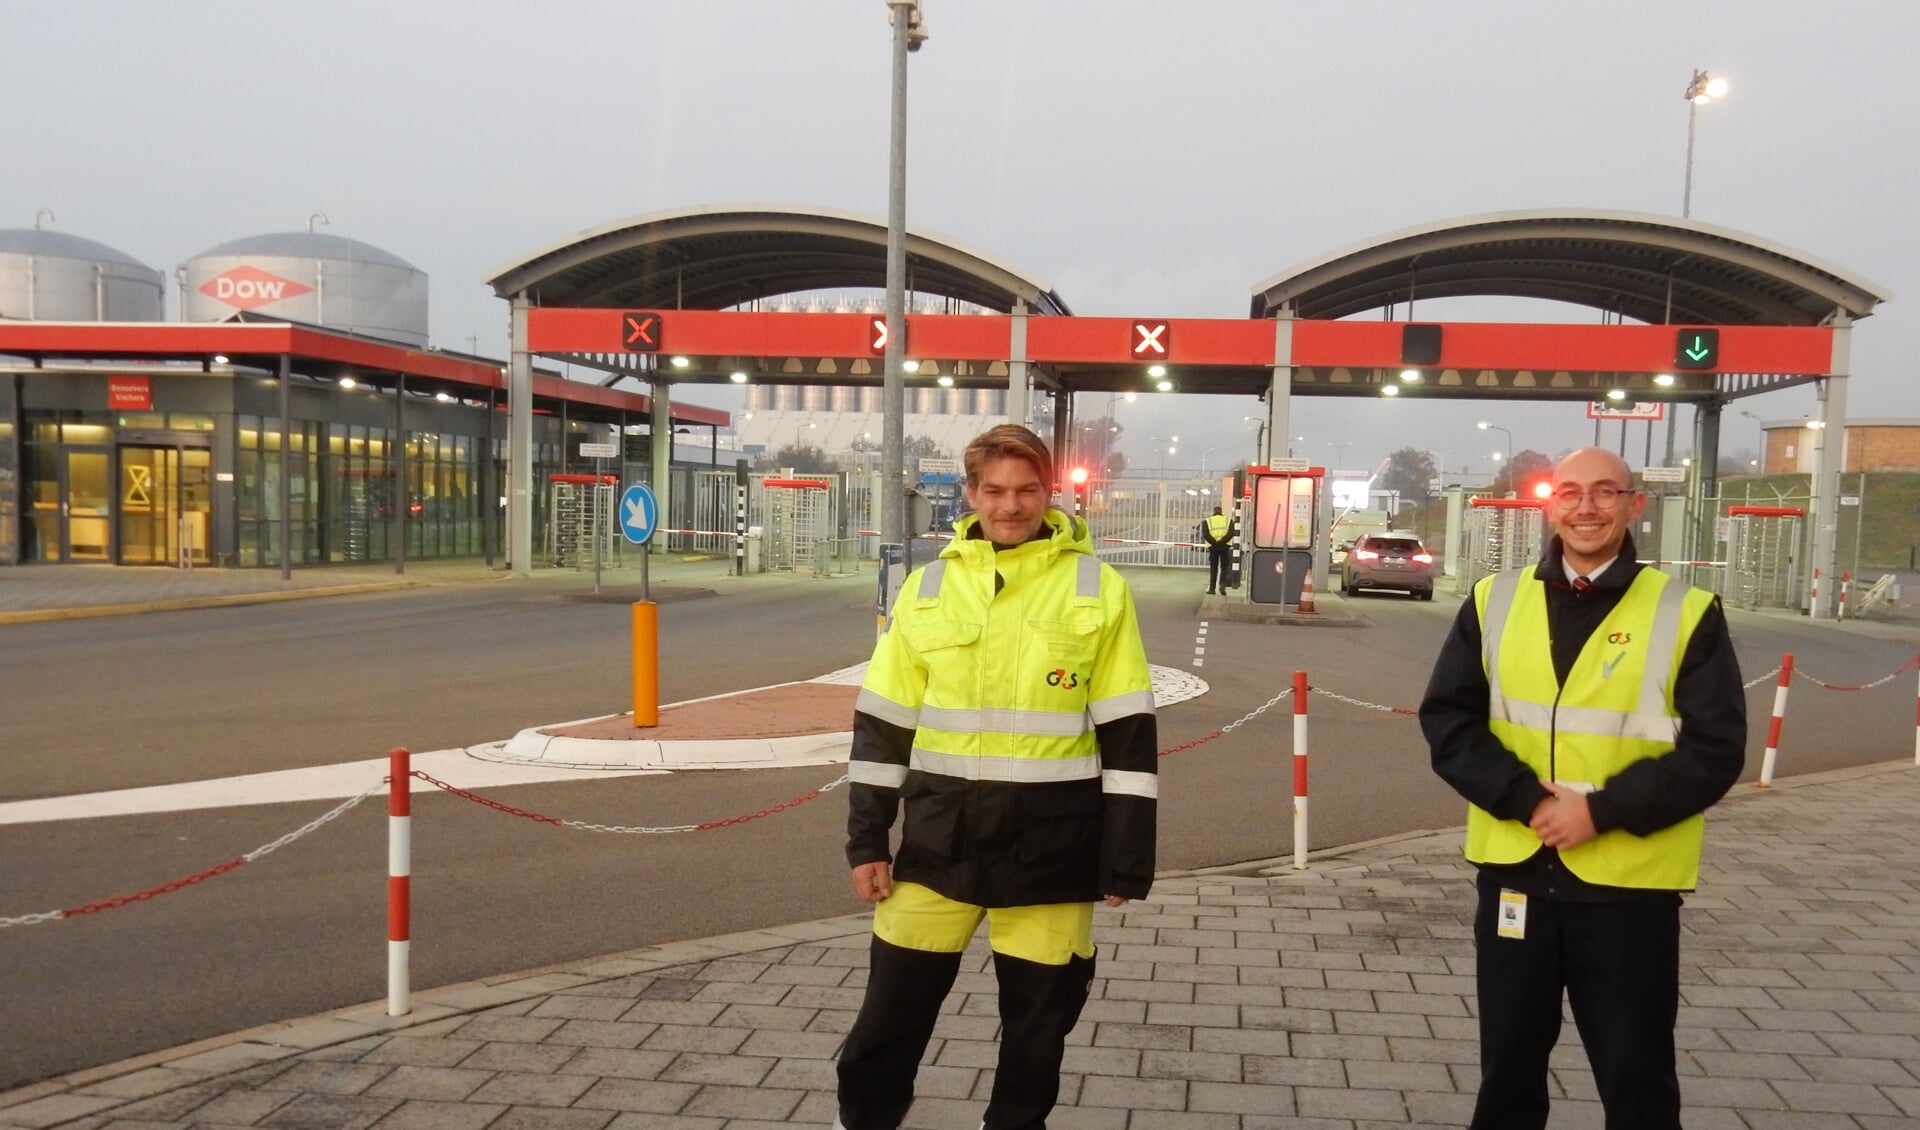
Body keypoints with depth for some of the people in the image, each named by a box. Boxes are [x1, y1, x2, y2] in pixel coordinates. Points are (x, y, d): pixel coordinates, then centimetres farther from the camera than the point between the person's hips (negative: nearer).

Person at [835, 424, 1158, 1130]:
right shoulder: (927, 587, 4)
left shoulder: (1098, 589, -2)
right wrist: (866, 839, 4)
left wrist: (1126, 858, -4)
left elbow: (1127, 732, -2)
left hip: (1052, 840, -1)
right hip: (941, 833, 2)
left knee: (1040, 1014, 11)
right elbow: (882, 725, 7)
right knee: (894, 1004, 9)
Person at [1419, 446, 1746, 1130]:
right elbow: (1448, 720, -1)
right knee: (1507, 1071, 17)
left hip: (1631, 884, -2)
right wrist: (1525, 798, -14)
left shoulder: (1687, 614, -4)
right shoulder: (1494, 601, 3)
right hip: (1514, 872, 3)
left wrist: (1602, 810, -17)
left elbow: (1714, 750, -8)